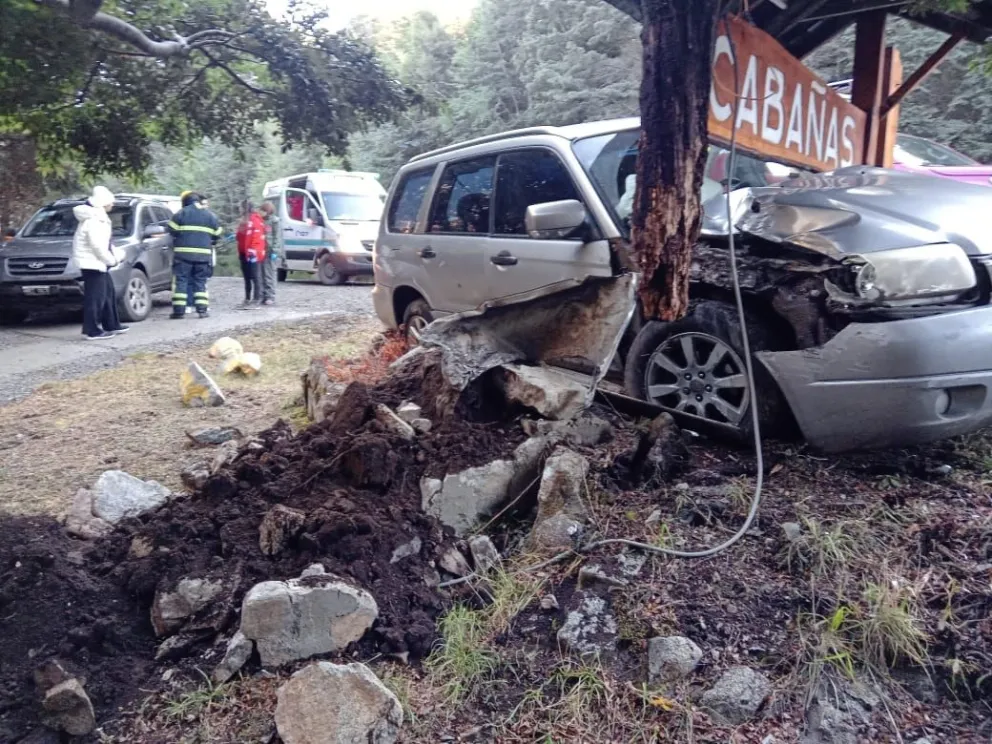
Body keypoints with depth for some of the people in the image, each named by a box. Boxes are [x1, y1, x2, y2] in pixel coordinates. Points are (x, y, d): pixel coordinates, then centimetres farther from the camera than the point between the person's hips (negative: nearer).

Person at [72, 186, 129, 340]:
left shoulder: (98, 215, 16)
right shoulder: (93, 219, -17)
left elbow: (104, 241, 19)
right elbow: (97, 244, -24)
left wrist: (115, 256, 9)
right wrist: (111, 259, -15)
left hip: (97, 261, 11)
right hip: (91, 261, -11)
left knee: (108, 292, 17)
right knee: (95, 296, -8)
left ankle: (112, 325, 25)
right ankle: (92, 330, -4)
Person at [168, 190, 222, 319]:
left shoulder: (181, 213, 0)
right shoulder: (210, 215, 9)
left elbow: (172, 230, 0)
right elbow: (217, 234, 12)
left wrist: (179, 238, 18)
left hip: (183, 252, -2)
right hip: (204, 254, 2)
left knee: (180, 281, 1)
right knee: (200, 281, 9)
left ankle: (179, 310, -1)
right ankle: (202, 309, 3)